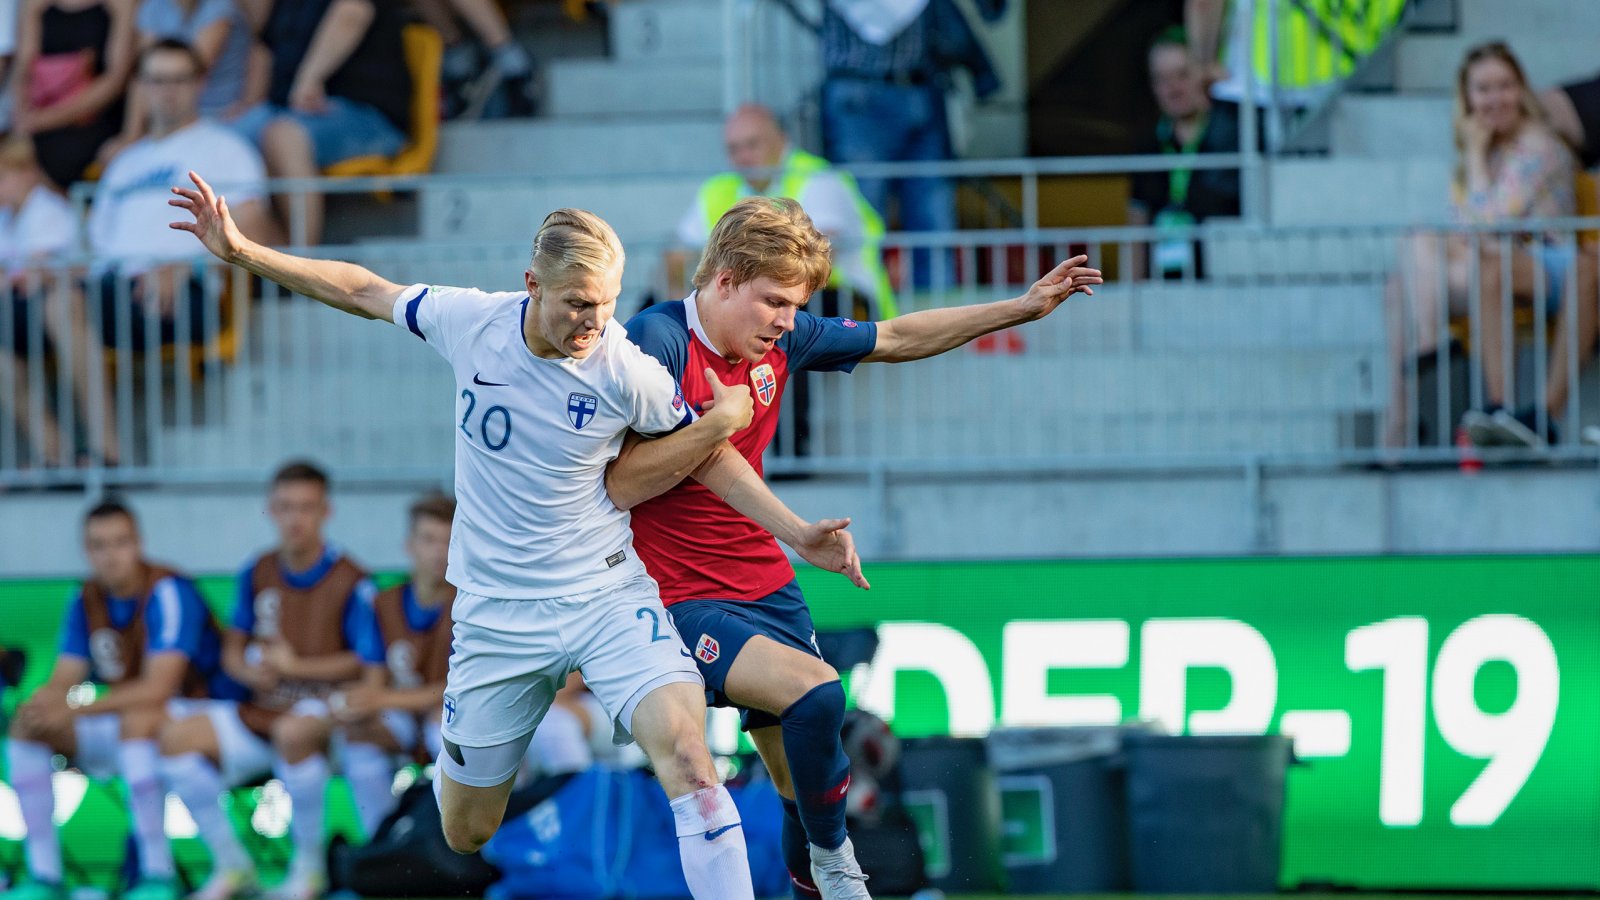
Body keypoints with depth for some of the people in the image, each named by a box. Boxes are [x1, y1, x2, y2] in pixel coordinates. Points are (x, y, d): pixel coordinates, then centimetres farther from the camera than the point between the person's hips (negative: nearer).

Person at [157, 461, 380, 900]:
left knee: (290, 732, -41)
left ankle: (310, 864, -22)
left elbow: (366, 664, -10)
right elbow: (232, 647, 16)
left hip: (324, 709, -6)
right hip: (261, 710, 6)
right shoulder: (257, 575, 8)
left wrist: (294, 667, -14)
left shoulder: (351, 584, -9)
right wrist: (250, 671, -8)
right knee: (178, 738, -13)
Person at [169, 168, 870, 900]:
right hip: (496, 612, 2)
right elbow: (367, 293, 7)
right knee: (465, 833, 12)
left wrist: (795, 532, -5)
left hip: (607, 594, -2)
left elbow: (705, 453, 3)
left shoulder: (627, 373, -15)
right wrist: (241, 251, 6)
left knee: (684, 749, -29)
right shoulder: (469, 321, -11)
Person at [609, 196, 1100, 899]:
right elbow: (618, 487, -21)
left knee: (804, 782, 8)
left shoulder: (781, 339, 3)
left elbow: (895, 339, 17)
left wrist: (1024, 309, 17)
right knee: (813, 691, -27)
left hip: (766, 584, 7)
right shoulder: (658, 341, -18)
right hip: (681, 599, -7)